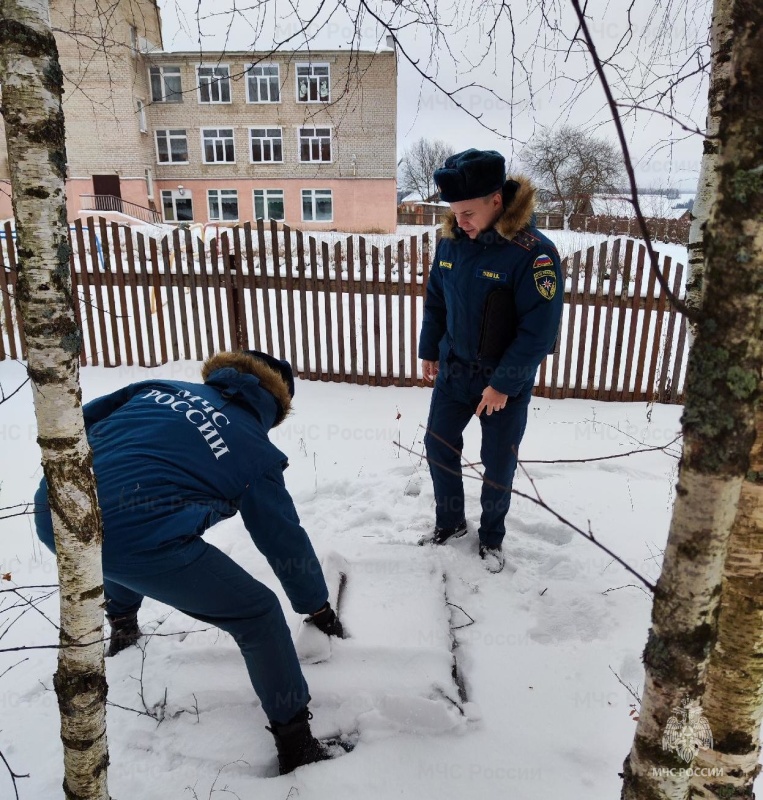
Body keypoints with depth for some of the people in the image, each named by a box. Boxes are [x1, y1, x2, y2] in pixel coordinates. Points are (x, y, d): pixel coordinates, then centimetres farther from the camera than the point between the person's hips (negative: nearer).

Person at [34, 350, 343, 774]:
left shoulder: (162, 386, 21)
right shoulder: (255, 452, 11)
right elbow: (286, 540, 17)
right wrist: (317, 605, 32)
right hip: (138, 538, -7)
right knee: (258, 613, 10)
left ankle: (121, 627, 64)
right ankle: (295, 743, 18)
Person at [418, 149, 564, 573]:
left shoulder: (533, 251, -24)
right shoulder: (451, 240, -6)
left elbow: (539, 330, -22)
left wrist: (503, 384, -19)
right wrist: (429, 350, 11)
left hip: (507, 382, -5)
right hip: (454, 368, 5)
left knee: (498, 463, 9)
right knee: (438, 444, 13)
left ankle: (491, 537, 34)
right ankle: (449, 522, 36)